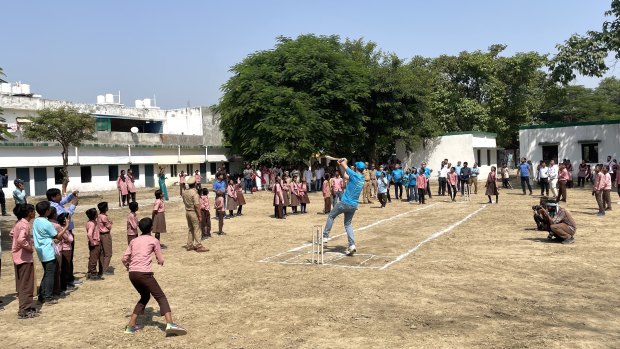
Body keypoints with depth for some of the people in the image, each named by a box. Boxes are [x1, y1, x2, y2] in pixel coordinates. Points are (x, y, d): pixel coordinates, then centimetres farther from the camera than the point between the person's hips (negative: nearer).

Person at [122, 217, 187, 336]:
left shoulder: (133, 241, 18)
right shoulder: (154, 240, 7)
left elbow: (124, 259, 13)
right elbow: (161, 260, 6)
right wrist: (160, 261, 29)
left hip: (132, 273, 6)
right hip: (144, 273, -5)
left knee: (145, 296, 25)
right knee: (161, 297, -3)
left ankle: (131, 325, 24)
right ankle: (170, 324, -23)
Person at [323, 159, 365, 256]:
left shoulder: (355, 175, -15)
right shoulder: (361, 179, 9)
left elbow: (344, 165, -6)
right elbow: (346, 176, 19)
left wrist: (344, 161, 15)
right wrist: (341, 165, 17)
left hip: (344, 203, -7)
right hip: (353, 206, 7)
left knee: (331, 216, 14)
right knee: (348, 224, 14)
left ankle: (325, 236, 13)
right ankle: (352, 245, -1)